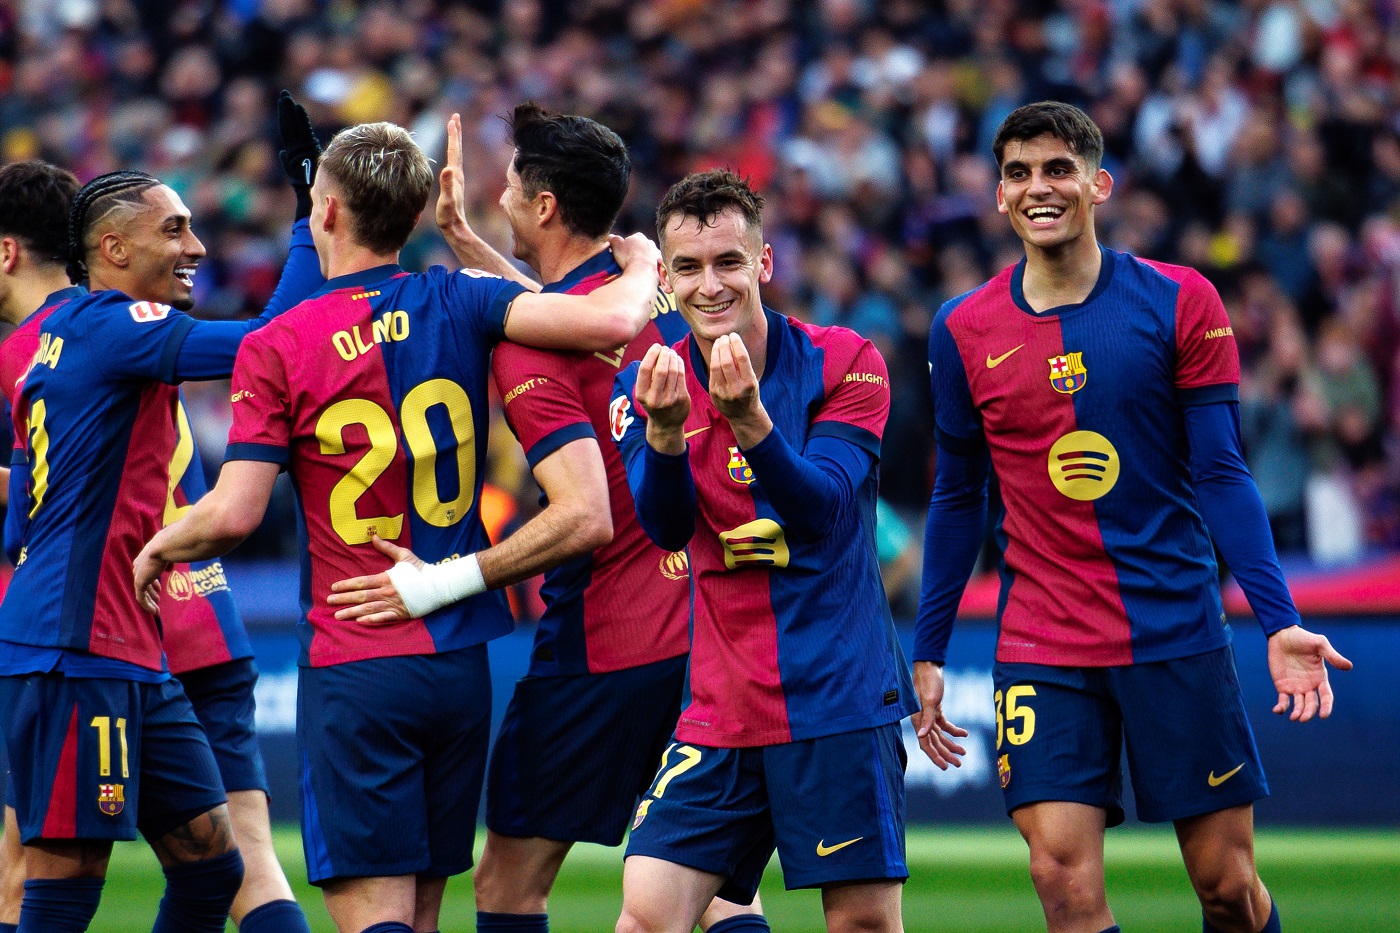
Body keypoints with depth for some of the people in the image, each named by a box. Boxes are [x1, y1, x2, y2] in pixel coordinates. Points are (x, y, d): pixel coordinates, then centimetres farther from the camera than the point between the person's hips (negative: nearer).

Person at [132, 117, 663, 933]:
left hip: (353, 670, -4)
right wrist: (641, 267, 10)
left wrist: (159, 548, 10)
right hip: (461, 661, 4)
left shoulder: (275, 349, -6)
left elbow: (233, 515, -11)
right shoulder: (456, 304, 0)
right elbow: (610, 321, -13)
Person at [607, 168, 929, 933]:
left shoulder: (841, 363, -4)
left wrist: (751, 422, -33)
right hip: (721, 710, 2)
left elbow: (824, 513, -16)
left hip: (840, 698, -2)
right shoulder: (646, 387, 4)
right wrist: (664, 433, -30)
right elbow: (666, 529, -10)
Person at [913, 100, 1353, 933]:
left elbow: (1222, 475, -3)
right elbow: (959, 498, 12)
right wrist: (928, 653, 10)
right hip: (1041, 650, 1)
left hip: (1178, 636, -1)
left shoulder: (1179, 303, -2)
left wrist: (1279, 621, -13)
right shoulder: (965, 331, 4)